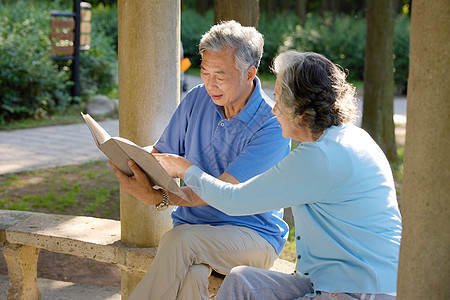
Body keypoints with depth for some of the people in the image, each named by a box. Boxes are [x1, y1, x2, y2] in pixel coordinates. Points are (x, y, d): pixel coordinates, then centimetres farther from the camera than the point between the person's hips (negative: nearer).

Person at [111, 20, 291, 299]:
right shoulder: (198, 99, 5)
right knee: (191, 273, -32)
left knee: (180, 240, -33)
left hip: (253, 234, -4)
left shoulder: (272, 125, -15)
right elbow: (162, 154, 15)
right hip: (192, 226, 4)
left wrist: (157, 198, -34)